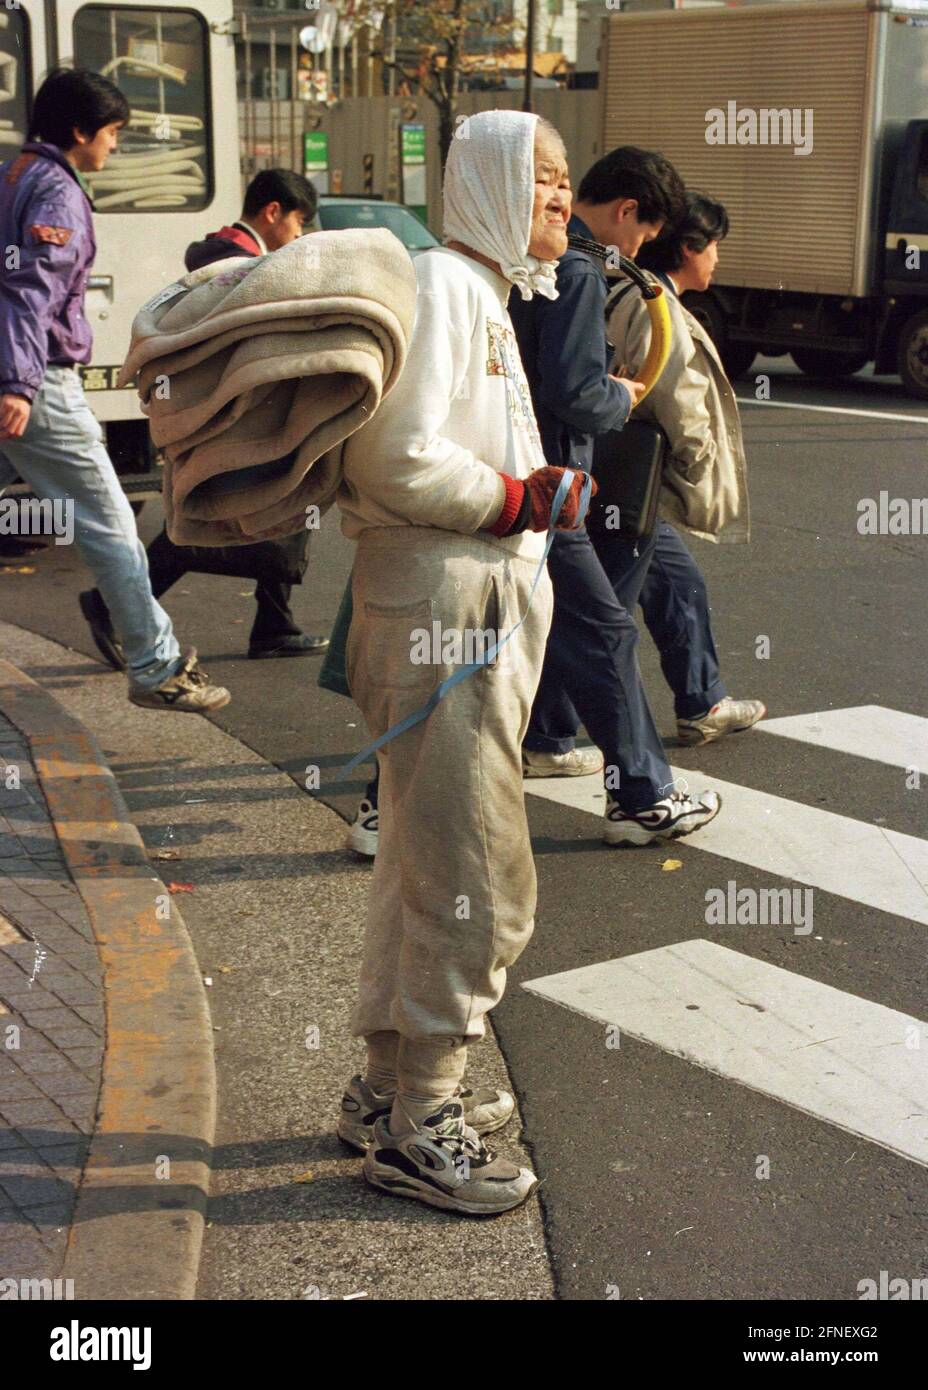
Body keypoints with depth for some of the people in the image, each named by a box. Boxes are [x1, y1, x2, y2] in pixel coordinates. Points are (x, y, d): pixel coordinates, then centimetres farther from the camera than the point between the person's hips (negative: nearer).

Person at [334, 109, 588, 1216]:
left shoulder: (486, 292, 20)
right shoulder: (438, 283, -12)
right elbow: (399, 461, -21)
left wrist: (531, 493, 3)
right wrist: (522, 501, -12)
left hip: (486, 602, 11)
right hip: (441, 602, -11)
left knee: (426, 862, 16)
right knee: (475, 877, -5)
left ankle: (392, 1084, 29)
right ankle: (416, 1124, 8)